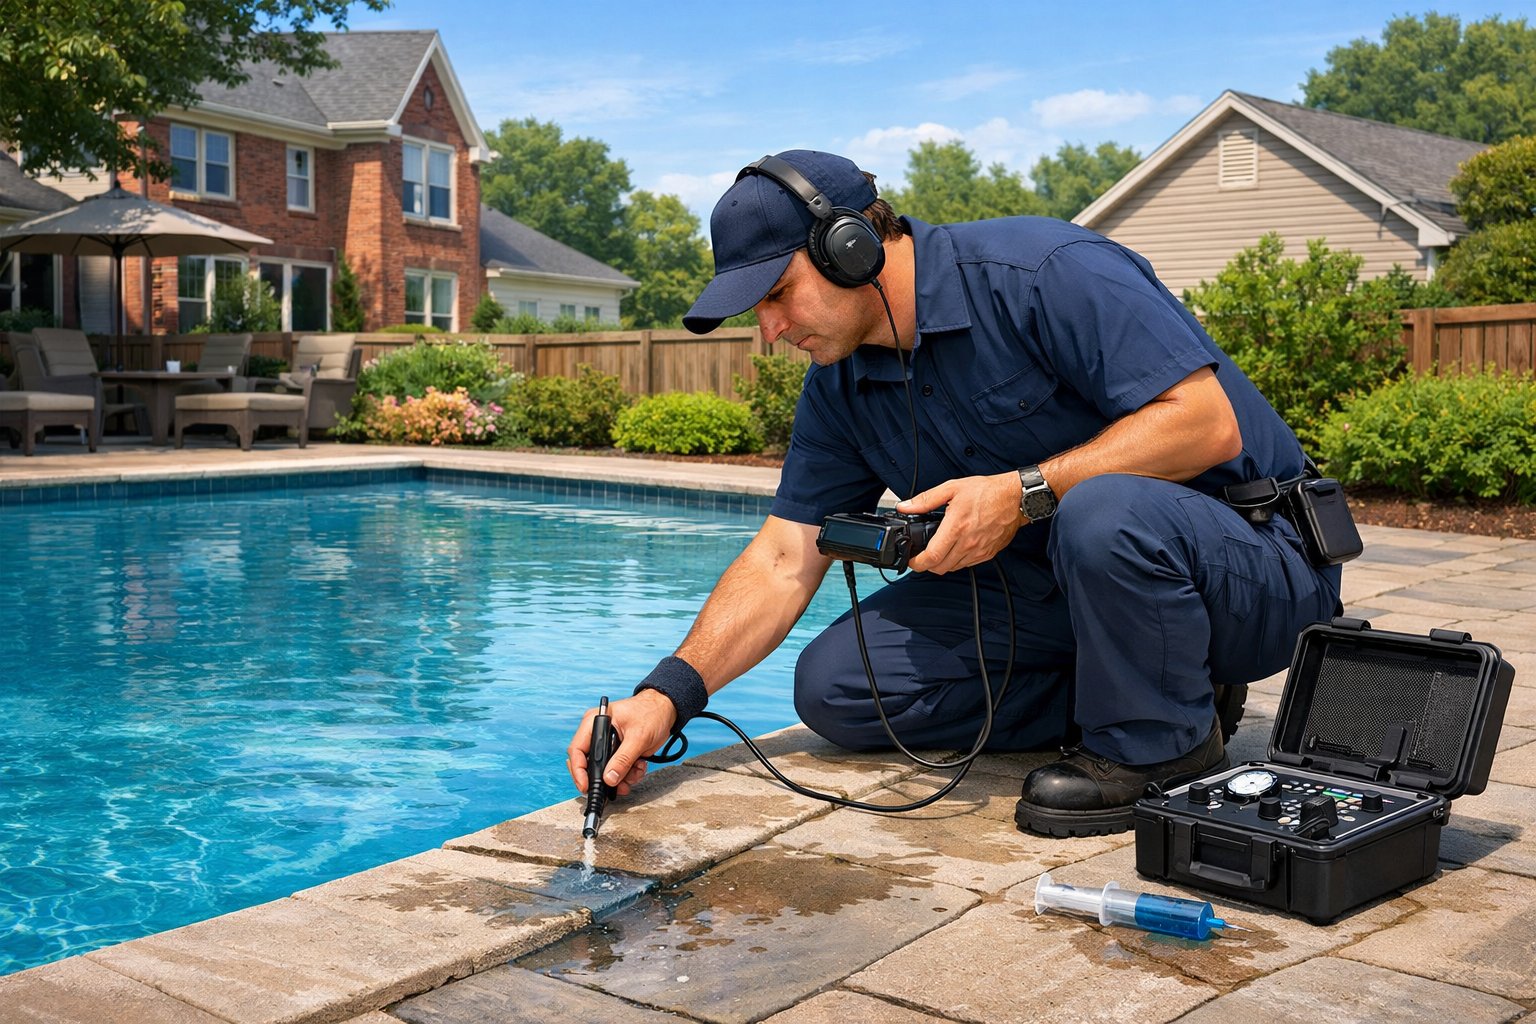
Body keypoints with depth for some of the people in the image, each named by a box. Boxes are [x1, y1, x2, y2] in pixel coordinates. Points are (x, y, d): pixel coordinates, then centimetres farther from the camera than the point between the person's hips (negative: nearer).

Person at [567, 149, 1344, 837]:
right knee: (836, 685, -6)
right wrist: (666, 695, -13)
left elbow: (1209, 424, -26)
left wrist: (1025, 493, -31)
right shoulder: (839, 385, 2)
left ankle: (1160, 742, -11)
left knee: (1104, 512, -41)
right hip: (1054, 591, 7)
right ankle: (1141, 688, 2)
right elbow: (784, 557, -1)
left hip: (1249, 561, -7)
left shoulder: (1047, 273, -21)